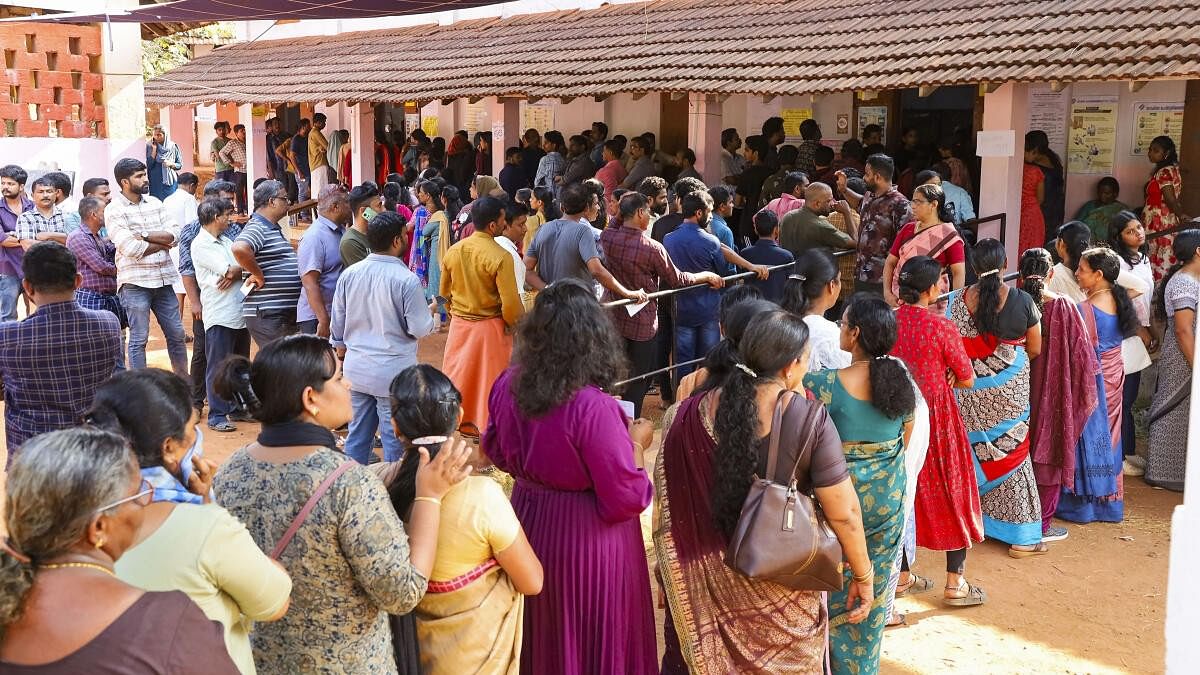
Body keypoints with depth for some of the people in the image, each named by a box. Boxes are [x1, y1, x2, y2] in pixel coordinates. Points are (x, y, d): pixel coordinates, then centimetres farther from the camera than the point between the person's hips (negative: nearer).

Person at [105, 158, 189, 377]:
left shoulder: (154, 203, 11)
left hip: (163, 280, 5)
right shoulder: (114, 210, -5)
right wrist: (161, 244, -5)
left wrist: (144, 235, -12)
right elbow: (130, 248, -16)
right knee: (139, 339, 1)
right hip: (135, 283, -5)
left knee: (177, 334, 11)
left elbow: (174, 235, 0)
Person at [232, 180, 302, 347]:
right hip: (267, 314, -10)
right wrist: (258, 275, -23)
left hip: (287, 313, 10)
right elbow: (239, 248, -35)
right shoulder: (257, 228, -14)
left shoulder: (275, 229, 18)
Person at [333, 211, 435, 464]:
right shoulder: (407, 280, -17)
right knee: (394, 439, 5)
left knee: (357, 434, 15)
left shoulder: (349, 274, -1)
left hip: (356, 368, 5)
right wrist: (429, 312, 9)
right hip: (392, 372, -5)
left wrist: (340, 346, 27)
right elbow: (420, 329, -12)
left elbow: (337, 321, 9)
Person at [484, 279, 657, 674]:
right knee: (592, 639, 16)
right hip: (587, 538, -6)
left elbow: (496, 452, 9)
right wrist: (636, 441, -8)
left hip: (530, 521, 6)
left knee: (543, 634, 27)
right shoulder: (592, 407, -30)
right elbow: (626, 498, -23)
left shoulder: (508, 385, -9)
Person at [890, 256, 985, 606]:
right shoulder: (941, 328, -16)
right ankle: (955, 583, 16)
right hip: (937, 419, -4)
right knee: (951, 494, 10)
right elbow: (967, 379, -6)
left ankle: (901, 574, 28)